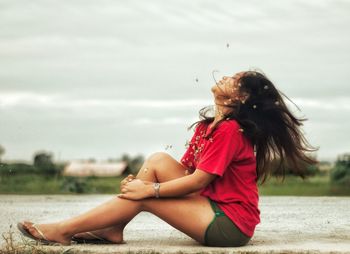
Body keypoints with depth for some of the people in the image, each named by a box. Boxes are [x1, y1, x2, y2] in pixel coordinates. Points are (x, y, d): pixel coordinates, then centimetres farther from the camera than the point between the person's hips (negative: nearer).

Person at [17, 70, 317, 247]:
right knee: (157, 161, -2)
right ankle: (112, 229, -3)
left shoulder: (230, 130, -18)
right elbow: (183, 170, 12)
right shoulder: (205, 126, 11)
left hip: (229, 225, -8)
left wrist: (149, 188, -14)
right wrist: (141, 181, -3)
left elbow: (197, 182, -20)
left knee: (144, 197, -12)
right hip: (215, 208, 8)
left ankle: (63, 231, -3)